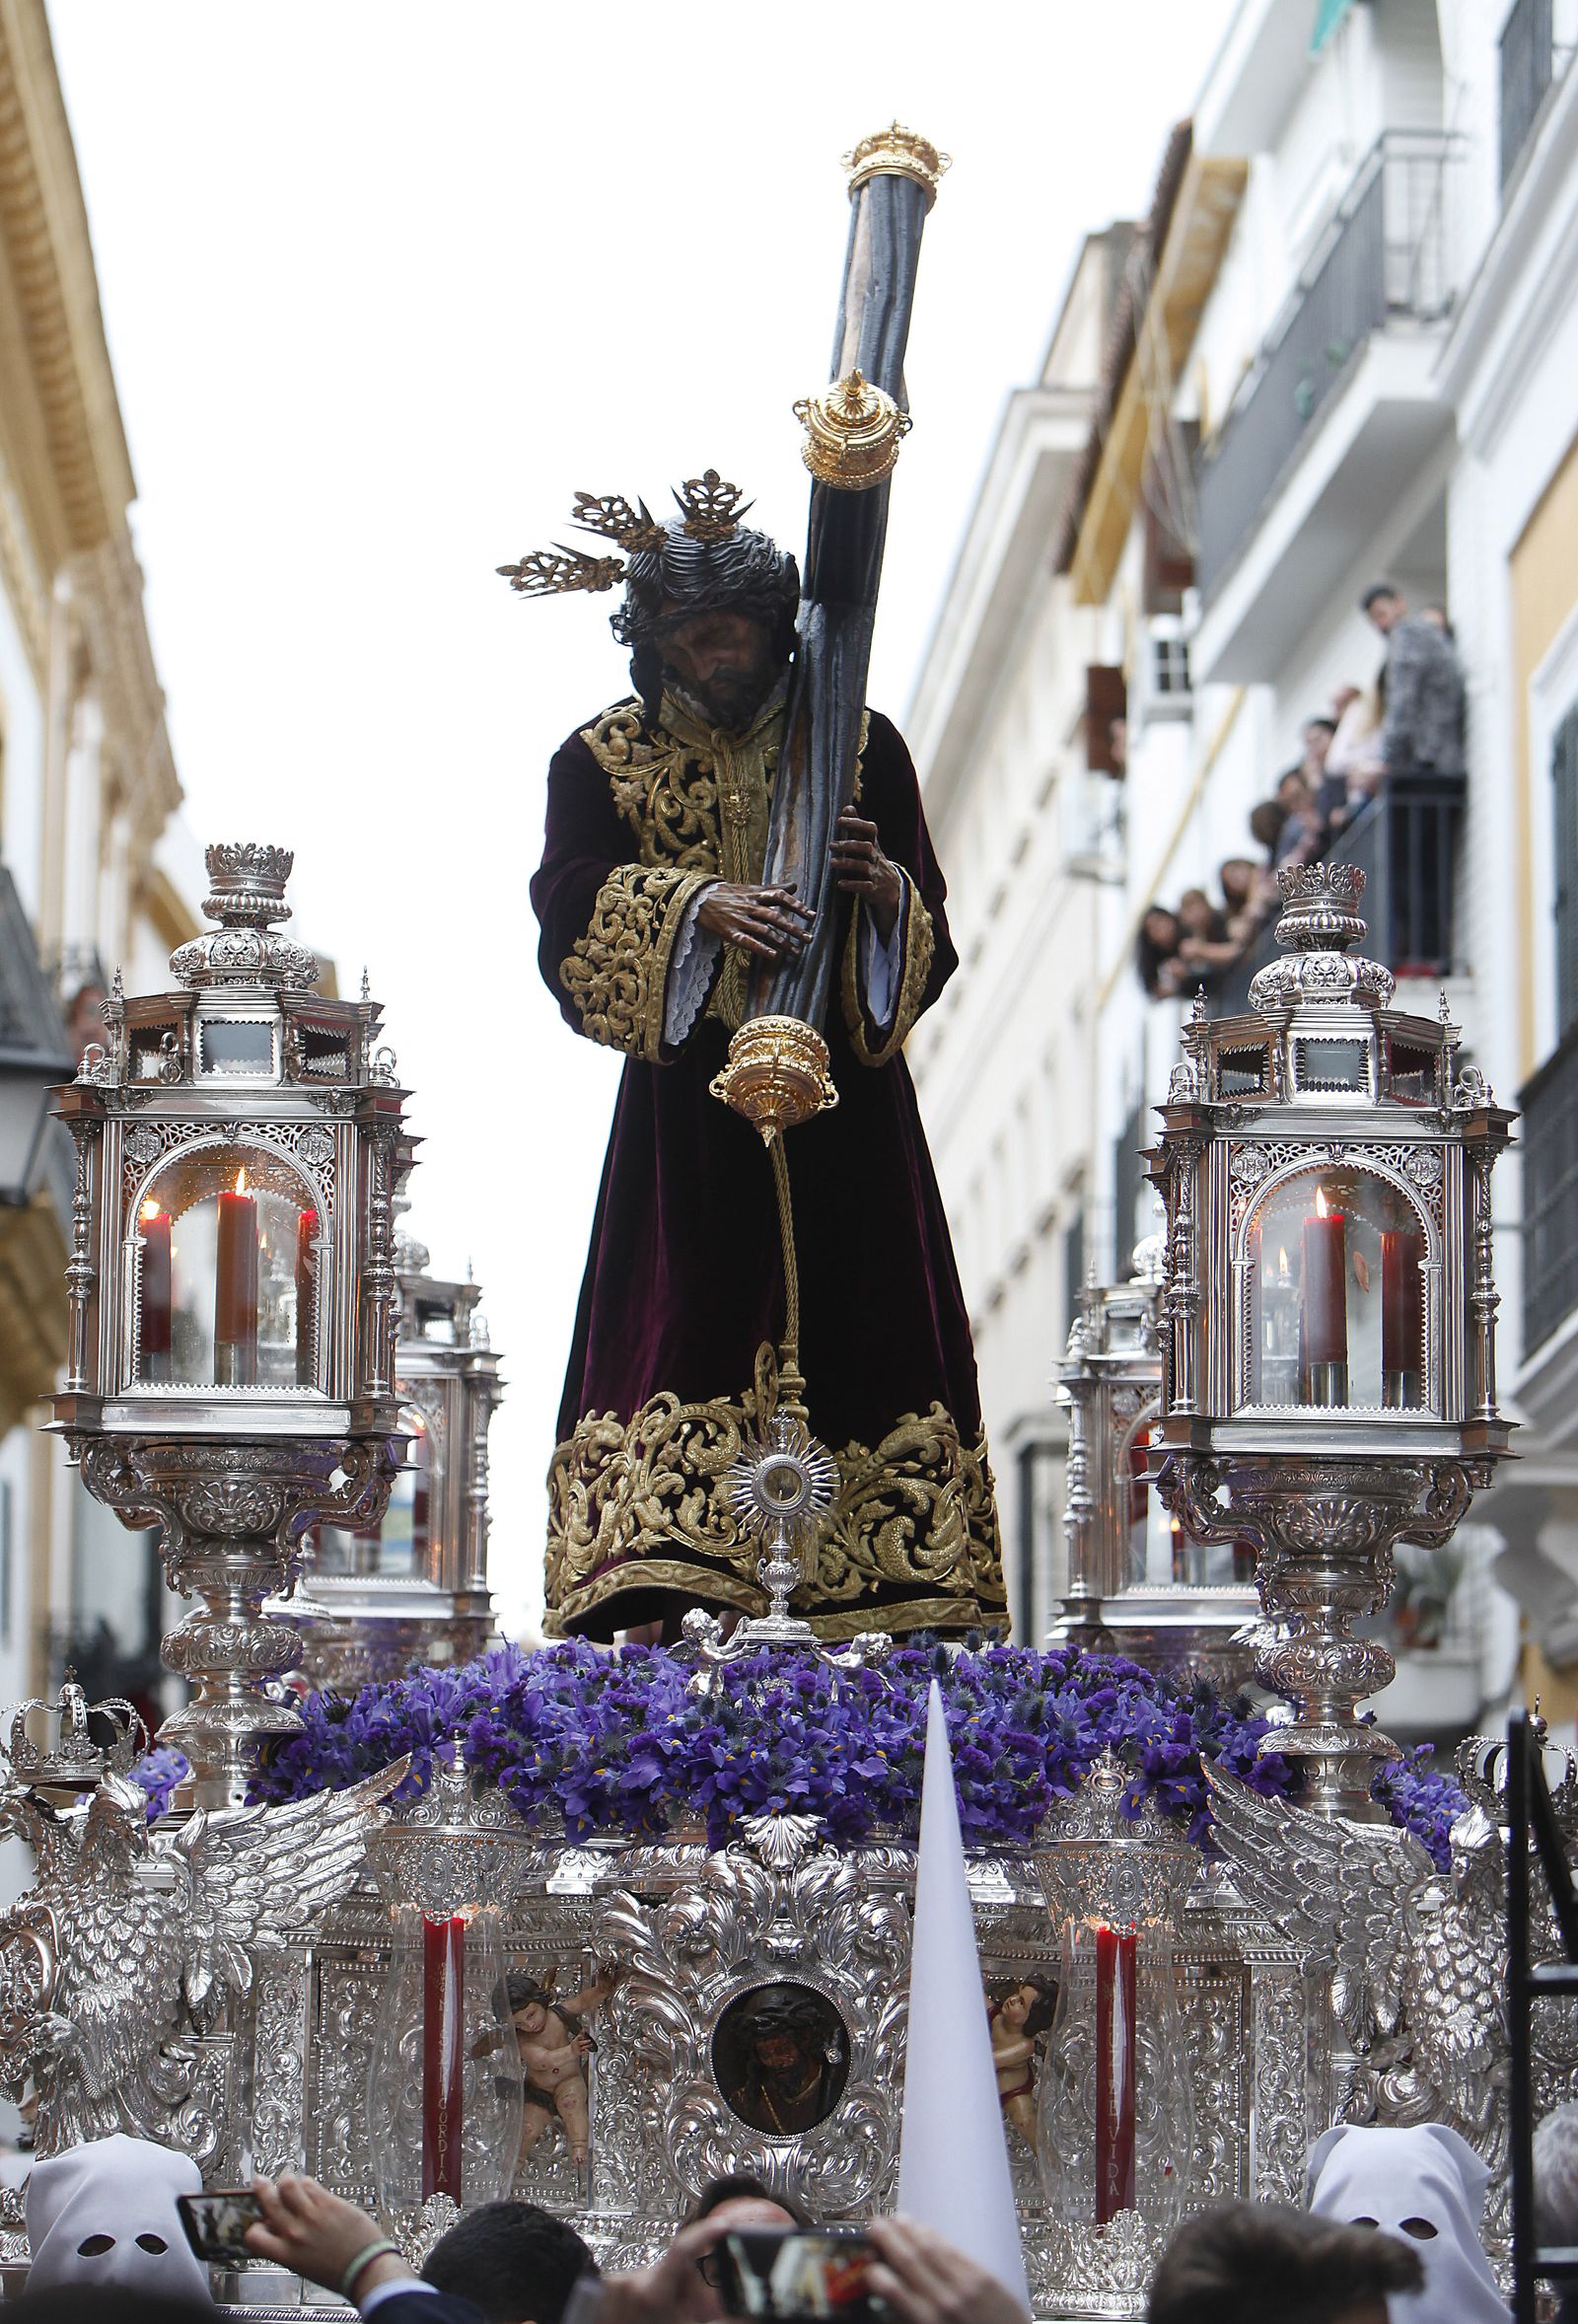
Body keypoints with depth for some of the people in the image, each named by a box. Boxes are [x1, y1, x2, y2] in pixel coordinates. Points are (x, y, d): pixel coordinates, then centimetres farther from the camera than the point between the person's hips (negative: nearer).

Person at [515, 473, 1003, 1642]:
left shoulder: (860, 746, 8)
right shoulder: (604, 759, 6)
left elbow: (929, 939, 7)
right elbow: (573, 909, -9)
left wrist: (881, 886, -16)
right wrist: (696, 907, -26)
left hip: (843, 1097, 1)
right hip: (689, 1099, -1)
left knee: (852, 1319, -4)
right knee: (682, 1318, -11)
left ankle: (875, 1607, -4)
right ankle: (652, 1603, -17)